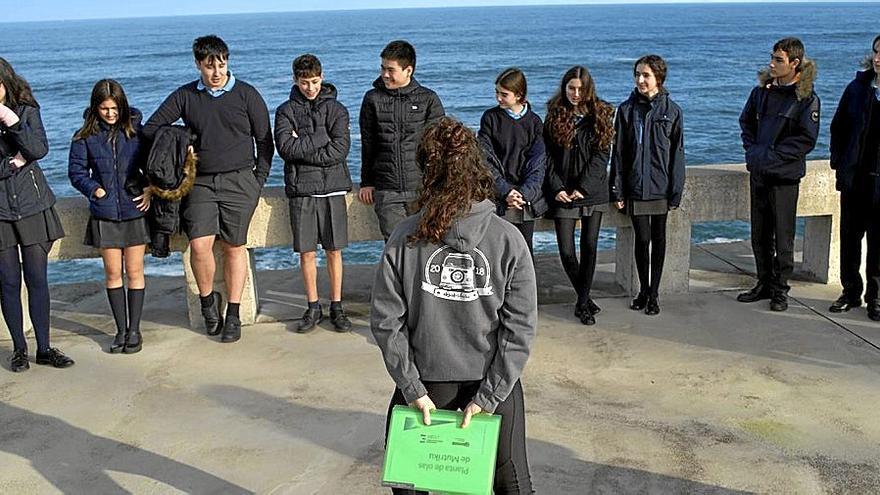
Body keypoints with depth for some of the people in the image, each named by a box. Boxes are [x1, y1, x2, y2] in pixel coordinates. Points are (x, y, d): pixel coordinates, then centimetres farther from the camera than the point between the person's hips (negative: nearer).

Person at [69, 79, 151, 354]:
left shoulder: (136, 131, 1)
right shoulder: (85, 137, 1)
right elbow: (76, 171, 6)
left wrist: (150, 190, -6)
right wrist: (95, 189, -10)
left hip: (135, 210, -1)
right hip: (104, 213, 1)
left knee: (134, 272, 4)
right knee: (112, 273, 6)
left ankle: (134, 329, 13)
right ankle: (121, 329, 17)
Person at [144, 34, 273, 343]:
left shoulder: (246, 94, 2)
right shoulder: (185, 96, 6)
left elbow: (265, 140, 5)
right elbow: (151, 129, 10)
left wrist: (259, 181, 1)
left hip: (239, 182, -1)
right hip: (200, 183, 1)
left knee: (234, 247, 2)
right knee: (200, 244, -14)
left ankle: (233, 316, 11)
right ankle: (207, 300, 12)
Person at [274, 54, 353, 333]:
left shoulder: (336, 109, 5)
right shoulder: (286, 111, 6)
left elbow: (340, 149, -9)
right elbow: (285, 147, -10)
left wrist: (302, 148, -9)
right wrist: (321, 139, -11)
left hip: (332, 189, 0)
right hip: (301, 191, 1)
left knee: (334, 250, 4)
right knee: (306, 252, 4)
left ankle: (336, 307, 14)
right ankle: (313, 308, 16)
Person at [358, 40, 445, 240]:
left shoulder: (428, 99, 4)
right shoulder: (372, 99, 7)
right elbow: (368, 144, 12)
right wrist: (366, 183, 12)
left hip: (422, 188, 0)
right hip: (387, 191, 1)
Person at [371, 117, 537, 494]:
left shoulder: (405, 237, -11)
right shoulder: (508, 240, -11)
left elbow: (385, 321, -10)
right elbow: (521, 327, -12)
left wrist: (413, 388, -4)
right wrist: (488, 396, -8)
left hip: (427, 380, 0)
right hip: (492, 380, 0)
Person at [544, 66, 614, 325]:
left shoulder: (600, 115, 2)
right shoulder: (554, 117, 4)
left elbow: (602, 155, -4)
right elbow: (548, 157, 2)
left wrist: (583, 187, -12)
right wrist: (556, 188, -9)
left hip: (592, 193, 0)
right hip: (563, 194, 0)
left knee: (589, 247, 2)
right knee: (567, 251, -3)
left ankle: (582, 303, 13)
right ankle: (585, 298, 18)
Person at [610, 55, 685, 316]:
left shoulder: (671, 110, 0)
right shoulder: (626, 109, 2)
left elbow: (677, 153, 0)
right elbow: (618, 152, 3)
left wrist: (676, 192, -4)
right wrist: (618, 190, -1)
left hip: (661, 186, 0)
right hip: (635, 187, 0)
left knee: (659, 239, 8)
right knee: (642, 239, 1)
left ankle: (654, 293, 18)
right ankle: (643, 290, 18)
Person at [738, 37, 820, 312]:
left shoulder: (807, 98, -8)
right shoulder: (762, 91, 7)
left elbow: (806, 140, -12)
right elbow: (746, 121, 18)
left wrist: (773, 155, -16)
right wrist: (752, 150, 4)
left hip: (785, 175, -5)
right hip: (758, 172, 5)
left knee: (783, 236, 1)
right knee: (760, 233, 12)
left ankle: (780, 289, 12)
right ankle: (764, 284, 24)